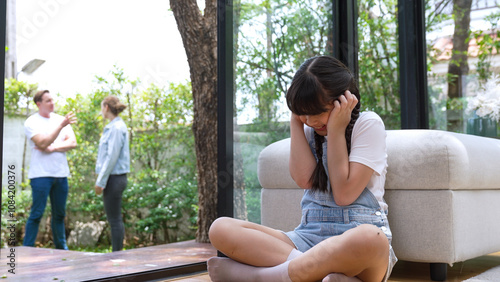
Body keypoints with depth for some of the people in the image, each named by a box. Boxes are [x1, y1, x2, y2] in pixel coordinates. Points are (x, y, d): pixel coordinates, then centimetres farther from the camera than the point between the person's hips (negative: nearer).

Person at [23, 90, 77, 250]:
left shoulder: (60, 119, 13)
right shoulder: (31, 122, -2)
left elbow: (73, 143, 4)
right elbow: (42, 143, -17)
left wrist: (53, 148, -11)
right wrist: (61, 125, -22)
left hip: (61, 174, 5)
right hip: (41, 174, -5)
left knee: (60, 214, 11)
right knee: (37, 214, -4)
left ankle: (61, 247, 21)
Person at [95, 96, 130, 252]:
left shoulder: (116, 128, -15)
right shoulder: (115, 126, 16)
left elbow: (112, 157, -19)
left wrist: (101, 181, -16)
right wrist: (101, 180, 19)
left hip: (114, 178, -10)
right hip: (115, 178, 10)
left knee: (115, 219, -4)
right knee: (114, 218, 14)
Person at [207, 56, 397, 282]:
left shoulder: (368, 124, 1)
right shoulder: (308, 128, 16)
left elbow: (344, 194, -9)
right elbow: (304, 179, -4)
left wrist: (336, 131, -7)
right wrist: (296, 121, 0)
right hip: (309, 236, 5)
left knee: (368, 238, -43)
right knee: (220, 229, -16)